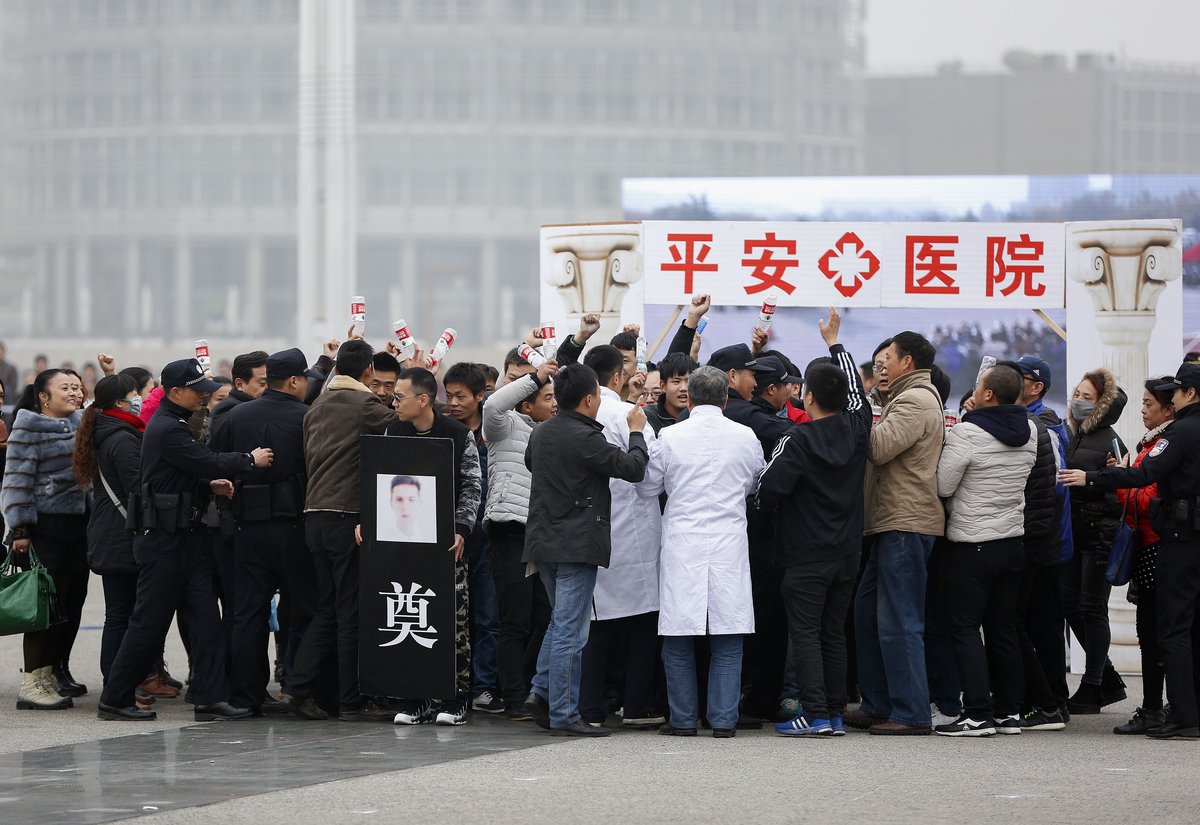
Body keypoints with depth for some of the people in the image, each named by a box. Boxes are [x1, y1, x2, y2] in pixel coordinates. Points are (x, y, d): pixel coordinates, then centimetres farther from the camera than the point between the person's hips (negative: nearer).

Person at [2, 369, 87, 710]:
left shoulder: (81, 423, 14)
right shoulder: (29, 430, -6)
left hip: (80, 525, 7)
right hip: (47, 527, -7)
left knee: (73, 600, 9)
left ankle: (58, 670, 22)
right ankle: (33, 682, -10)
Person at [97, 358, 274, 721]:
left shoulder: (174, 425, 17)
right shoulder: (166, 429, -16)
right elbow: (208, 462, -21)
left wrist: (211, 484, 4)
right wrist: (250, 460, -9)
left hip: (185, 537, 10)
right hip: (163, 539, -10)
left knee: (205, 619, 3)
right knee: (149, 621, -3)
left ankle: (211, 698, 0)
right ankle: (114, 700, 5)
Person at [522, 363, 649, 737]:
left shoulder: (541, 433, 7)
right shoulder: (585, 438, -19)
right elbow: (633, 467, -14)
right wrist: (636, 432, 3)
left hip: (543, 541, 8)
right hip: (577, 544, -8)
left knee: (561, 621, 22)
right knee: (570, 631, -4)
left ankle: (542, 691, 16)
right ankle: (563, 715, -2)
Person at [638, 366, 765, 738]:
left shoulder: (670, 438, -5)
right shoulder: (745, 437, 0)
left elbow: (647, 487, 9)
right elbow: (757, 483, 19)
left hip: (682, 547, -1)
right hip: (729, 547, 1)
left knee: (679, 640, 5)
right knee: (727, 640, 4)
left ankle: (683, 718, 6)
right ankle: (724, 719, 2)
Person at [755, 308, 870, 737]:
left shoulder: (798, 439, -16)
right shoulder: (856, 428, 0)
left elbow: (769, 487, -19)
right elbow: (856, 391, 20)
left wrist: (762, 506, 6)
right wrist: (834, 343, 32)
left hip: (806, 553, -6)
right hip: (847, 552, 6)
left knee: (805, 632, -2)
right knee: (834, 632, 11)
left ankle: (815, 713, -9)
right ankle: (836, 713, 10)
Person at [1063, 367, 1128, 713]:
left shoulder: (1110, 442, -9)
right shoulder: (1069, 434, 11)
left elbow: (1118, 494, -12)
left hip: (1098, 533, -7)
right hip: (1073, 532, 7)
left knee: (1092, 608, -2)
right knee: (1070, 603, 8)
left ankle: (1091, 689, 6)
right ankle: (1109, 681, 21)